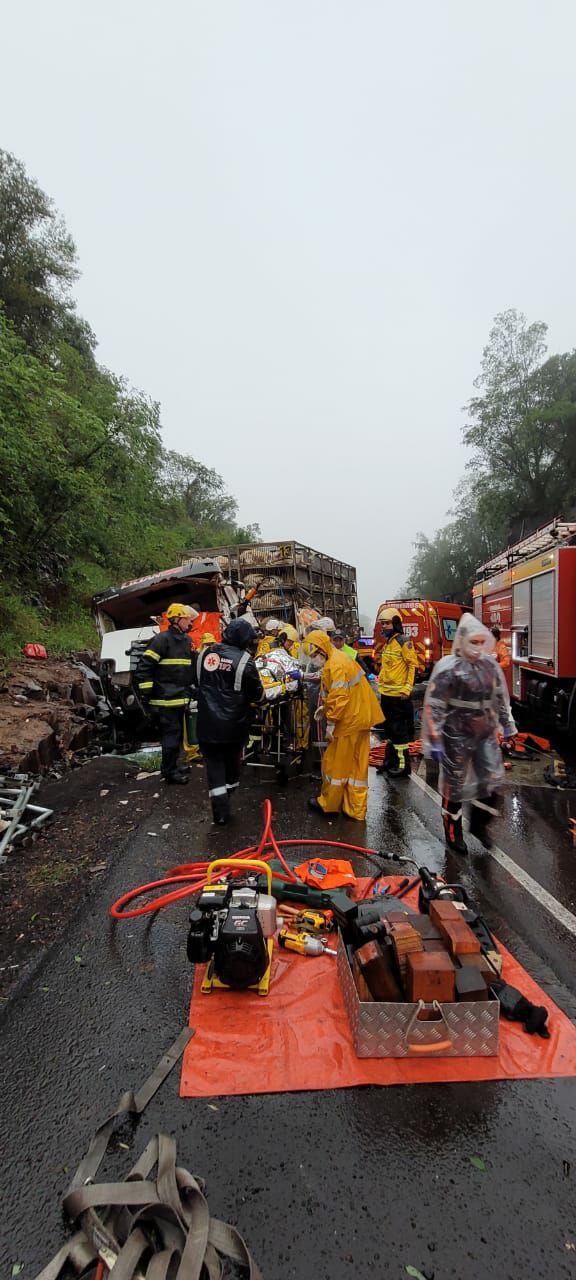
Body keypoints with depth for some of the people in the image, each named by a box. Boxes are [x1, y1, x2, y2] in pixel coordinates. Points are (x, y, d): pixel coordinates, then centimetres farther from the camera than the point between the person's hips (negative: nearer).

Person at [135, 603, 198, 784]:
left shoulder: (187, 641, 14)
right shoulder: (162, 640, -13)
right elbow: (143, 668, -16)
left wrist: (190, 690, 24)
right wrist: (146, 695, -16)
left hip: (181, 699, 9)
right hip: (166, 699, -9)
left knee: (177, 734, 17)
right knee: (171, 734, -3)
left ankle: (171, 767, 31)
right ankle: (170, 772, 8)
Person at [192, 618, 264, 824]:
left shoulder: (204, 654, 0)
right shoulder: (244, 661, -14)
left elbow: (195, 682, 16)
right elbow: (257, 694, -7)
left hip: (207, 723, 2)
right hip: (234, 724, -2)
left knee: (214, 763, 8)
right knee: (232, 761, 20)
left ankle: (221, 811, 2)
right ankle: (229, 795, 37)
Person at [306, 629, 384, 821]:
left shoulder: (335, 665, -19)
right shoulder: (339, 659, 14)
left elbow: (339, 697, -25)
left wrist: (330, 722, -20)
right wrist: (325, 707, 16)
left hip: (349, 721, -10)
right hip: (360, 718, 10)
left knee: (335, 762, 6)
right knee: (356, 765, 13)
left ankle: (328, 804, 21)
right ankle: (356, 809, 21)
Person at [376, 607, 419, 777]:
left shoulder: (404, 642, -11)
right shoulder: (387, 644, 15)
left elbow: (413, 666, -13)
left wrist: (407, 688, -19)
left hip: (398, 695, -9)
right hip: (386, 694, 9)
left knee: (400, 730, -4)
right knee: (390, 729, 17)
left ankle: (403, 764, 3)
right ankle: (391, 760, 28)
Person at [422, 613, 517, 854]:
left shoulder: (490, 664, 3)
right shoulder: (447, 668, -16)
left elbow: (501, 696, 17)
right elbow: (433, 706, -16)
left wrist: (507, 723, 18)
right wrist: (433, 741, -16)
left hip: (486, 734, 6)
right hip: (457, 736, -6)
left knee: (493, 780, 8)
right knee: (455, 785, 7)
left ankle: (479, 823, 32)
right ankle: (453, 833, 26)